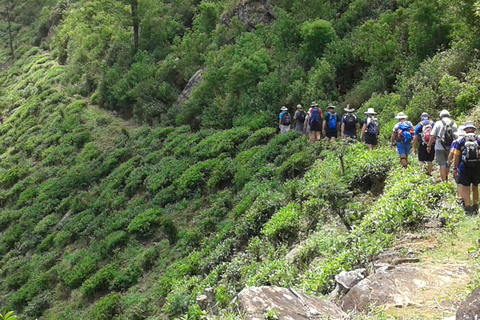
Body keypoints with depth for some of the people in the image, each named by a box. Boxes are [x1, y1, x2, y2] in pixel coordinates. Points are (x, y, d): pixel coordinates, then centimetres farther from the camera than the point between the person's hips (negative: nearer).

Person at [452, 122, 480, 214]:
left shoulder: (460, 141, 0)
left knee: (465, 188, 1)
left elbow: (456, 156, -1)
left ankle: (468, 208, -9)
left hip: (464, 167, -2)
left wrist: (455, 168, 7)